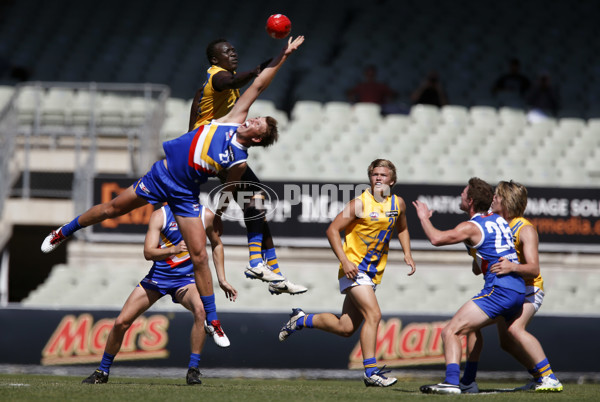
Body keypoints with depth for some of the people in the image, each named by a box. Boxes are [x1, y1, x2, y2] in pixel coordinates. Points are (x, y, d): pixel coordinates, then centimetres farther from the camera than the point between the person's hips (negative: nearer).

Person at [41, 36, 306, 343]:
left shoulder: (239, 161, -14)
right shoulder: (234, 119, -6)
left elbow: (227, 191, -1)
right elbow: (259, 85, -5)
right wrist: (282, 57, -9)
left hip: (185, 196, -3)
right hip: (162, 173, 3)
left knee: (199, 255, -8)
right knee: (112, 209, 10)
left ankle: (212, 320, 3)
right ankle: (64, 232, 35)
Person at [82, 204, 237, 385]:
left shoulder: (207, 216, -5)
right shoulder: (160, 215, -11)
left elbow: (217, 245, 14)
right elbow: (148, 252, -21)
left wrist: (222, 280, 11)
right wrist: (173, 250, -39)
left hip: (186, 280, 0)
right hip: (158, 276, 0)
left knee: (201, 310, -33)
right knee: (121, 322, -5)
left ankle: (193, 370, -23)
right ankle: (102, 372, 18)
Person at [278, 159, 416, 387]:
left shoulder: (398, 204, 5)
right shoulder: (360, 203, -12)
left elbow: (402, 229, 25)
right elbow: (332, 230, -11)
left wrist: (407, 254, 9)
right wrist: (345, 261, -21)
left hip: (373, 272, 6)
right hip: (354, 269, -6)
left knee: (345, 328, 8)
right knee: (373, 315, -22)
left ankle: (301, 320, 30)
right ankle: (370, 371, -20)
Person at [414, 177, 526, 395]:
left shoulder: (471, 227, -6)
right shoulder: (499, 219, 17)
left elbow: (436, 239, -17)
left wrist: (423, 217, -2)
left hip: (499, 290, -9)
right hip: (519, 290, 9)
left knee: (451, 331, -12)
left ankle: (451, 381, -30)